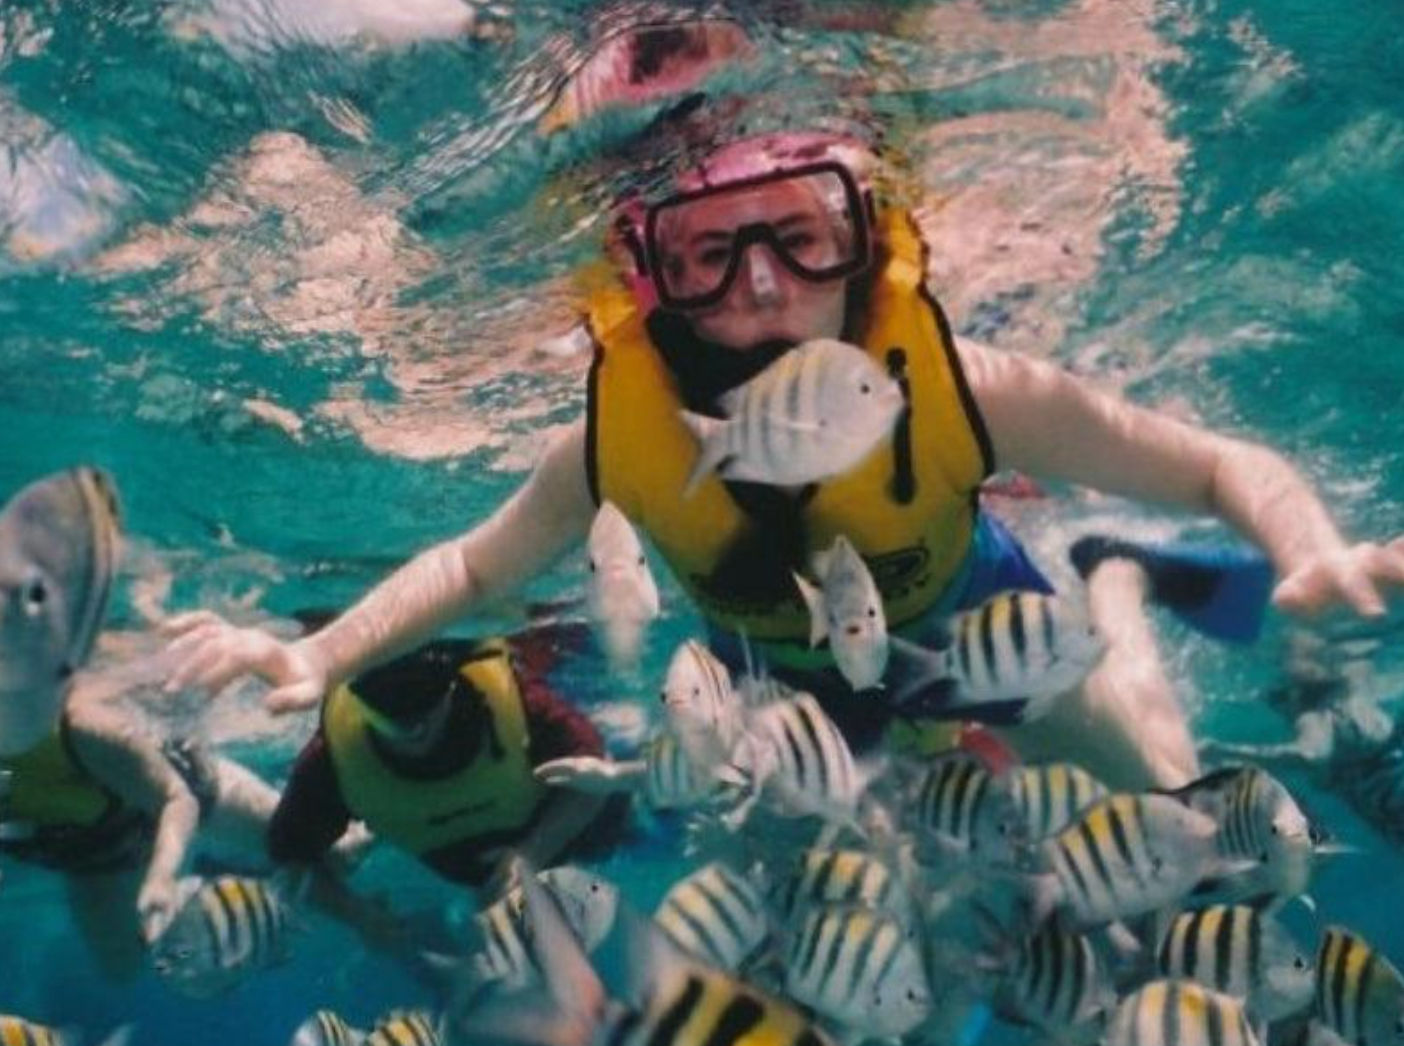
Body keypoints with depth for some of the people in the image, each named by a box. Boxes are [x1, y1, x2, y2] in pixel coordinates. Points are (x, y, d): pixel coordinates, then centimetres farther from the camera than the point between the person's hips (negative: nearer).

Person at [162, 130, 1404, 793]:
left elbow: (1223, 466, -33)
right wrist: (317, 655, -31)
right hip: (789, 679, 2)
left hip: (976, 627, -1)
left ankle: (1113, 597, 41)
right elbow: (470, 565, -17)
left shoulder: (956, 387, -42)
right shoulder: (617, 439, -36)